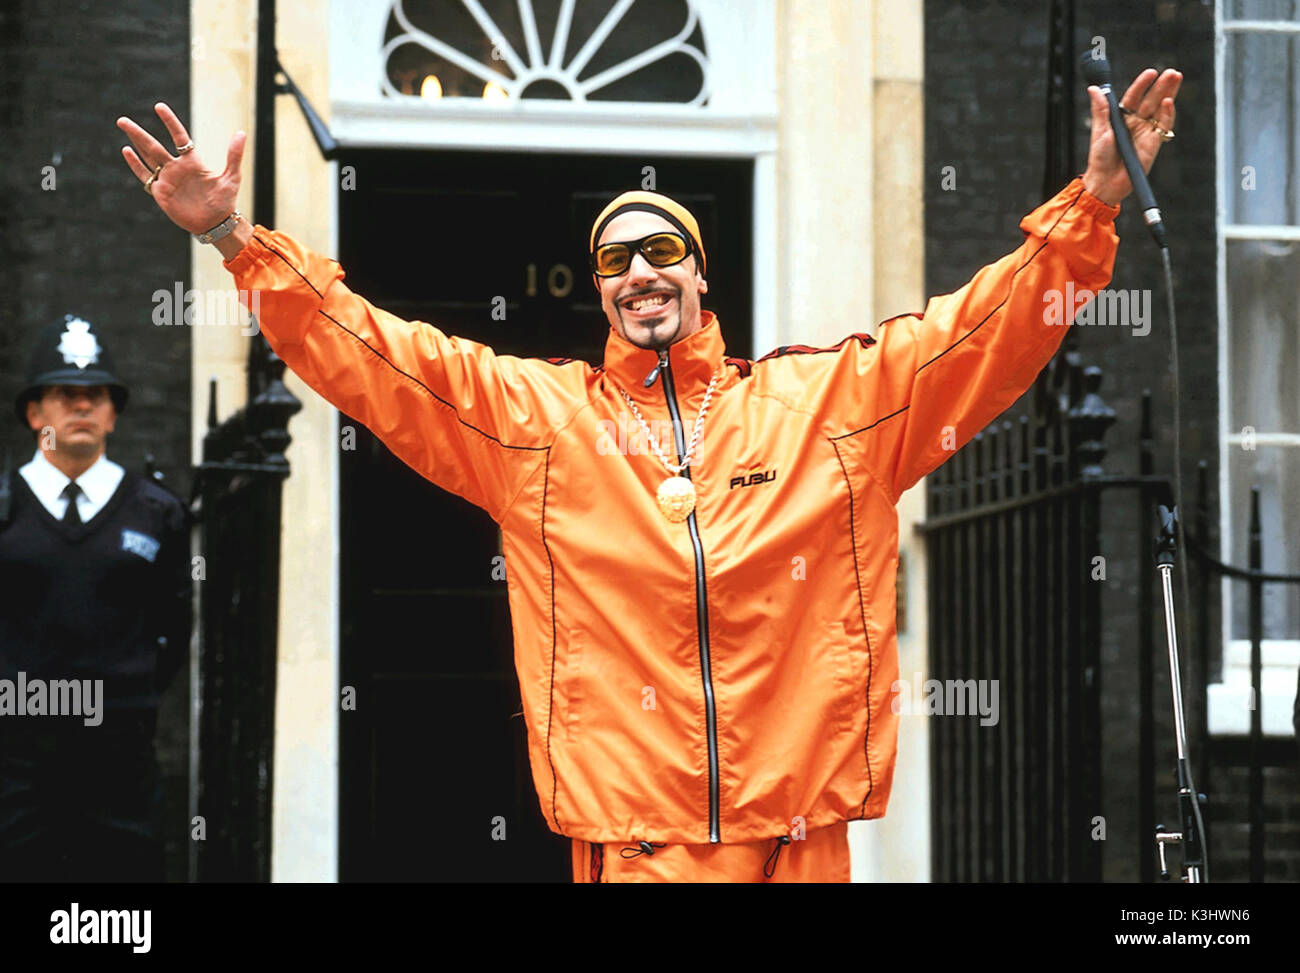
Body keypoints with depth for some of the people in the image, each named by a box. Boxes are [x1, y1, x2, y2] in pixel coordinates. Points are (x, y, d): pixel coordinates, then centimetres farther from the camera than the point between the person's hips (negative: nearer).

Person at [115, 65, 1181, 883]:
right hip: (625, 840, -1)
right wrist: (236, 239, -3)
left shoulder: (831, 396, 10)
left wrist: (1089, 212, -1)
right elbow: (369, 353, 5)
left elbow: (990, 324, 9)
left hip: (800, 838, 1)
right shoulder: (529, 412, 9)